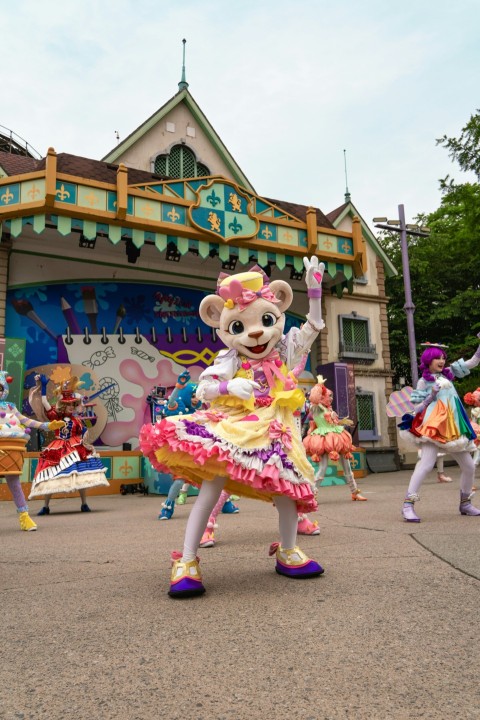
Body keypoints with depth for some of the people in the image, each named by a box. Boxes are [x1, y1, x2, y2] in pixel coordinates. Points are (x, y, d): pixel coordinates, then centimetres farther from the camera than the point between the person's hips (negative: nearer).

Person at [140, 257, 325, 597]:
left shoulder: (284, 352, 6)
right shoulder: (230, 363, -3)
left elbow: (314, 324, 6)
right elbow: (203, 389, -6)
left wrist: (314, 286, -2)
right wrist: (229, 386, -25)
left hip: (273, 431, 4)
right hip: (233, 429, -3)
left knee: (287, 487, 3)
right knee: (212, 486, -12)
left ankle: (288, 553, 28)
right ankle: (187, 562, -3)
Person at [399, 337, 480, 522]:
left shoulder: (448, 374, 16)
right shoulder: (423, 381, 2)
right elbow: (416, 408, -1)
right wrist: (432, 395, -12)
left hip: (453, 426, 6)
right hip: (433, 426, -6)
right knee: (426, 464, -21)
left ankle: (465, 504, 27)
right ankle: (408, 505, -21)